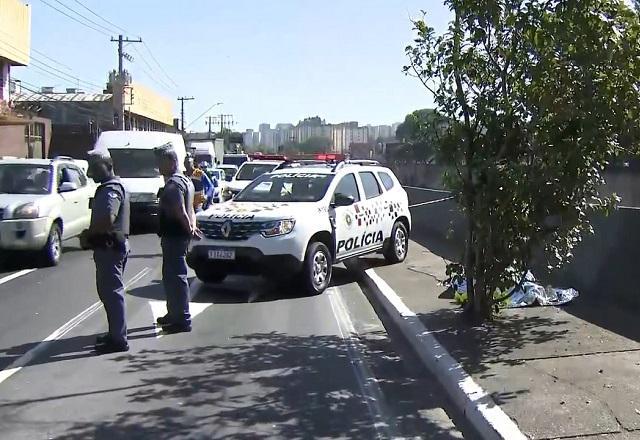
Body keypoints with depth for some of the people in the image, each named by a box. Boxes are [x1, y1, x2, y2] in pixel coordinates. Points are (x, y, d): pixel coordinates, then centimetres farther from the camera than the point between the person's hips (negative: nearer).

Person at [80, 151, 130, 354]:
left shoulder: (110, 190, -16)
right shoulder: (111, 187, 17)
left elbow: (108, 221, -28)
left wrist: (88, 234, -13)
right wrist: (91, 234, 7)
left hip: (110, 247, -11)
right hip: (110, 246, 11)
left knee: (112, 292, -6)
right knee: (109, 291, 17)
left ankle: (118, 339, -2)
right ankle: (116, 333, 27)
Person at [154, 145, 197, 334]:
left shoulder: (173, 184, -18)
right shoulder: (185, 180, 16)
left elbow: (181, 212, -23)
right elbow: (190, 210, 19)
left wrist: (189, 229, -11)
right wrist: (191, 227, 9)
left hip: (174, 237, -11)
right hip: (177, 235, 11)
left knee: (176, 277, -6)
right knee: (170, 276, 20)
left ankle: (182, 320, -2)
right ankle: (174, 314, 31)